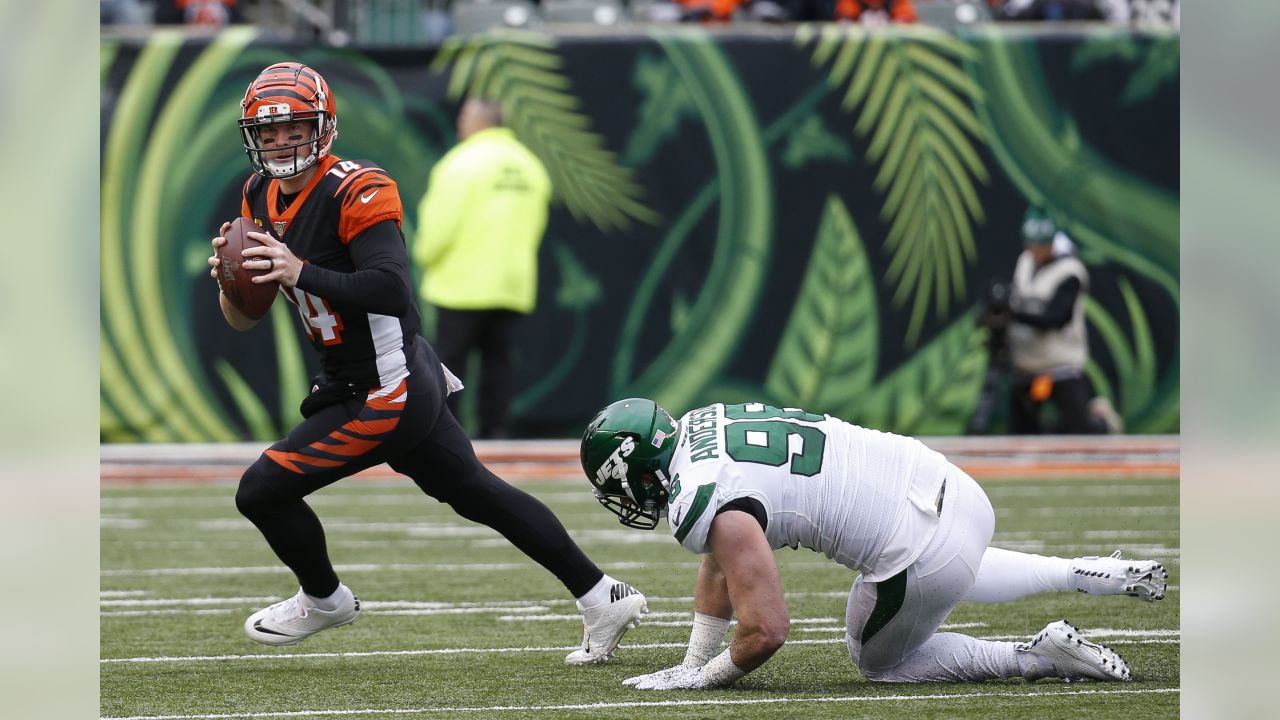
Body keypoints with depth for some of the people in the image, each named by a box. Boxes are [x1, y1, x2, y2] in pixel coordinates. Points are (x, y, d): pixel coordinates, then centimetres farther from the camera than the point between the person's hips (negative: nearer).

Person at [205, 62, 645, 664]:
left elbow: (392, 292, -31)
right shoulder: (261, 196, 7)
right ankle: (602, 598, 24)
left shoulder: (355, 193, -19)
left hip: (387, 397, -9)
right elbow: (242, 319, 10)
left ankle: (324, 599, 23)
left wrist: (301, 273, -34)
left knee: (262, 491, -4)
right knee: (477, 494, 17)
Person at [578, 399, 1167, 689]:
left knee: (878, 658, 19)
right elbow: (719, 572, 22)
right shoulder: (700, 428, 11)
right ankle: (1087, 575, 34)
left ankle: (1038, 658, 7)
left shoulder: (704, 503, -18)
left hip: (922, 551, -9)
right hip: (953, 492, 9)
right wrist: (692, 665, 19)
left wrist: (705, 676, -3)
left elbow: (767, 630, -19)